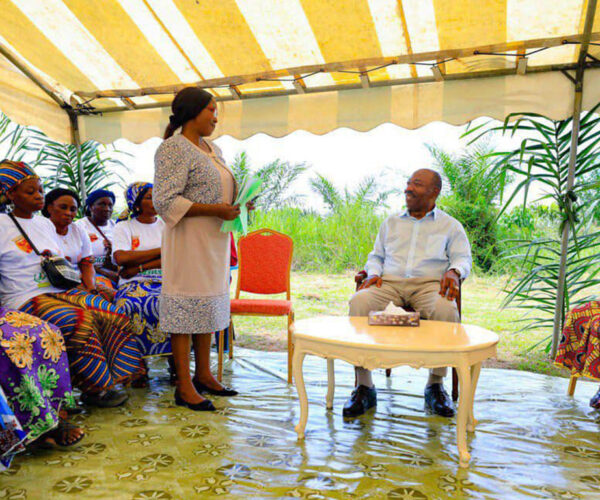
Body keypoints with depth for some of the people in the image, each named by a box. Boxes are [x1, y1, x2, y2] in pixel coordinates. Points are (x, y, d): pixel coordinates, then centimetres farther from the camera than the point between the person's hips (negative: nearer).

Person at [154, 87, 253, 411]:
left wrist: (238, 205, 6)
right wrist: (214, 210, -21)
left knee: (208, 307, 13)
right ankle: (184, 386, 8)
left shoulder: (213, 149, 17)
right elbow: (164, 201, -19)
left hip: (214, 240, 9)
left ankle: (204, 375, 25)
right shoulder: (174, 149, -11)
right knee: (185, 308, -2)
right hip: (189, 240, -9)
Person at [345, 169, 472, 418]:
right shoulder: (391, 222, 28)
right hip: (389, 283, 2)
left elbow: (463, 258, 10)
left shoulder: (450, 225, 20)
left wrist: (454, 272, -14)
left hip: (428, 284, -2)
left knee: (445, 309, -38)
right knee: (358, 302, -31)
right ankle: (364, 386, -27)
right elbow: (376, 256, 26)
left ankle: (436, 385, -21)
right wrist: (374, 273, 3)